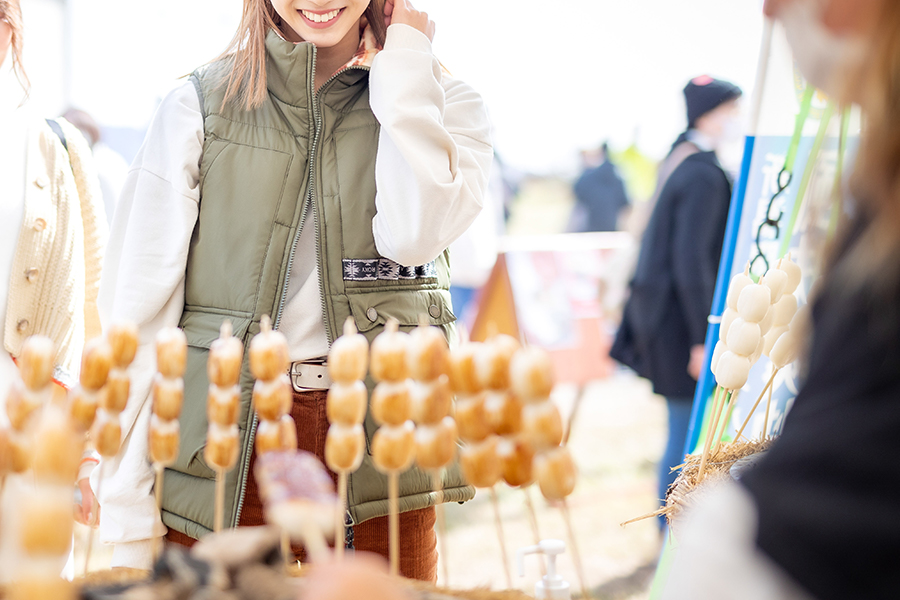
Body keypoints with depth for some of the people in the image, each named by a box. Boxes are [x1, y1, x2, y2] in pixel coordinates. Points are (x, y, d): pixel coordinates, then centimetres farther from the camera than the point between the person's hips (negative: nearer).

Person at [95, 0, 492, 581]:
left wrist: (404, 60, -5)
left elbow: (415, 232, -15)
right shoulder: (198, 106, 4)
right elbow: (139, 309, 0)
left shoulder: (445, 101, 7)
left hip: (378, 454, 1)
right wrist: (130, 521, -6)